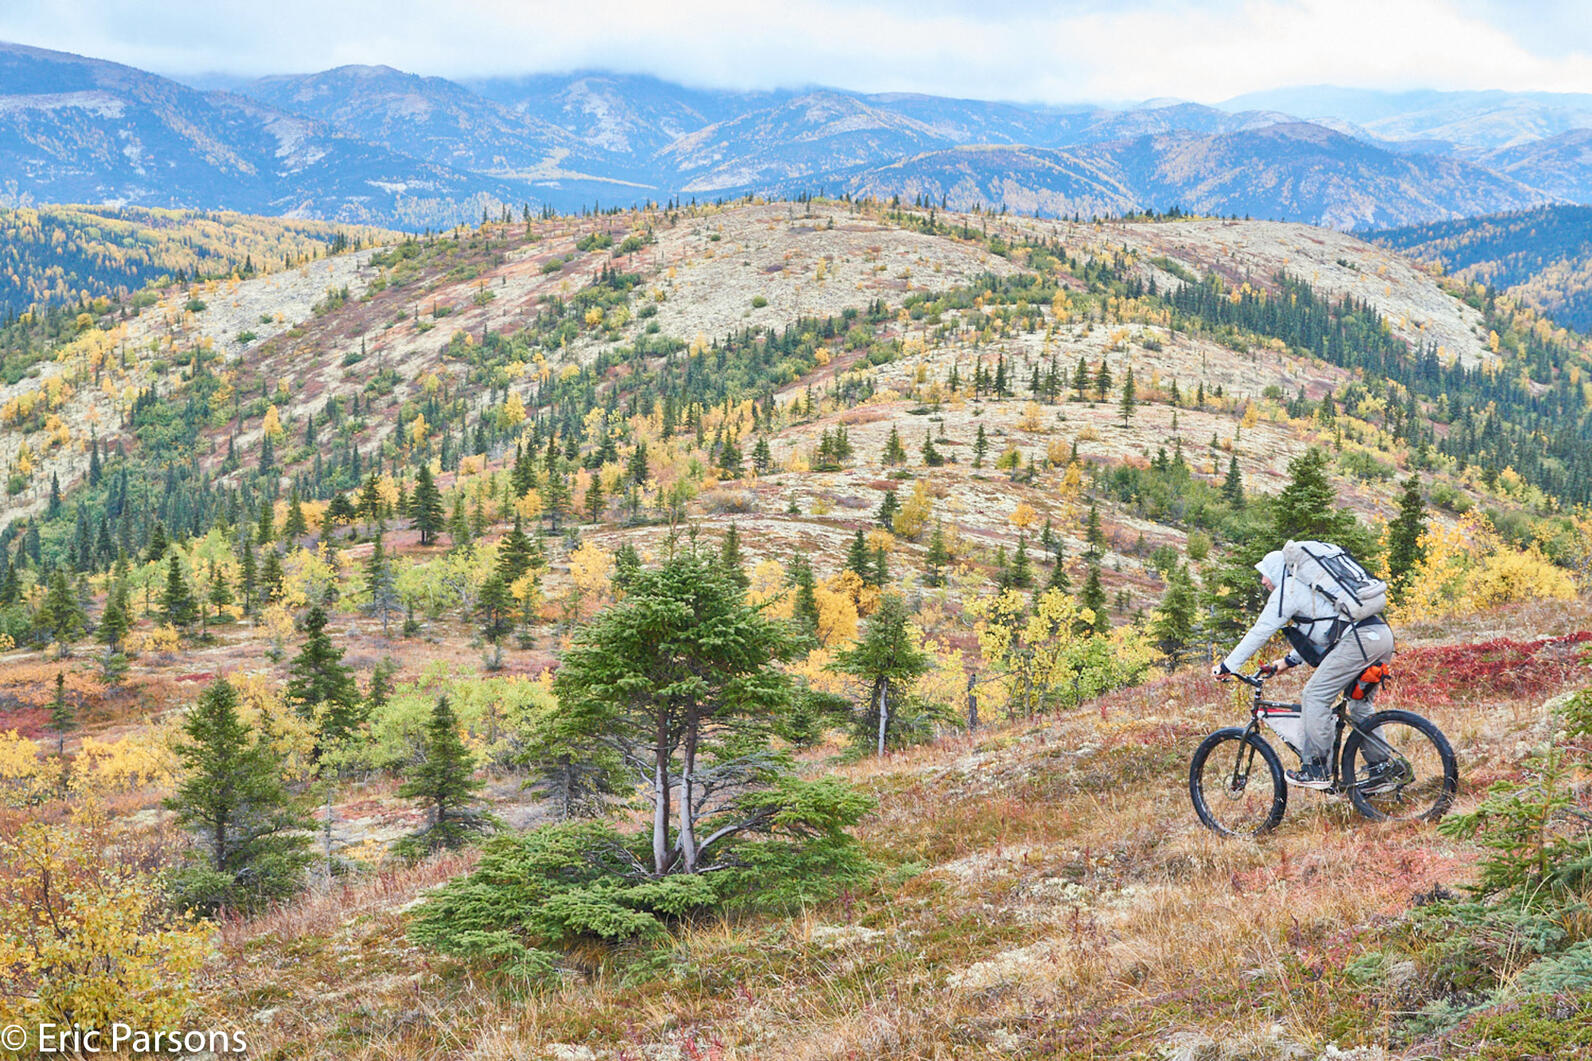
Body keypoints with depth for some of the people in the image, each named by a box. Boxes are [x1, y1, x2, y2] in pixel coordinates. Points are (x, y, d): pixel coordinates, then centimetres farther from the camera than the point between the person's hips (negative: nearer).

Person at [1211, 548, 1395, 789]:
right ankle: (1379, 766, 19)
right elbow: (1317, 632, 38)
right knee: (1359, 704, 21)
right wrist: (1289, 661, 37)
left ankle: (1316, 770, -6)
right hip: (1383, 635, 10)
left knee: (1314, 697, -5)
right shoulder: (1311, 586, 32)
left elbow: (1260, 632, 2)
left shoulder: (1288, 589, 4)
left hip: (1359, 640, -10)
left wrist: (1227, 665, 6)